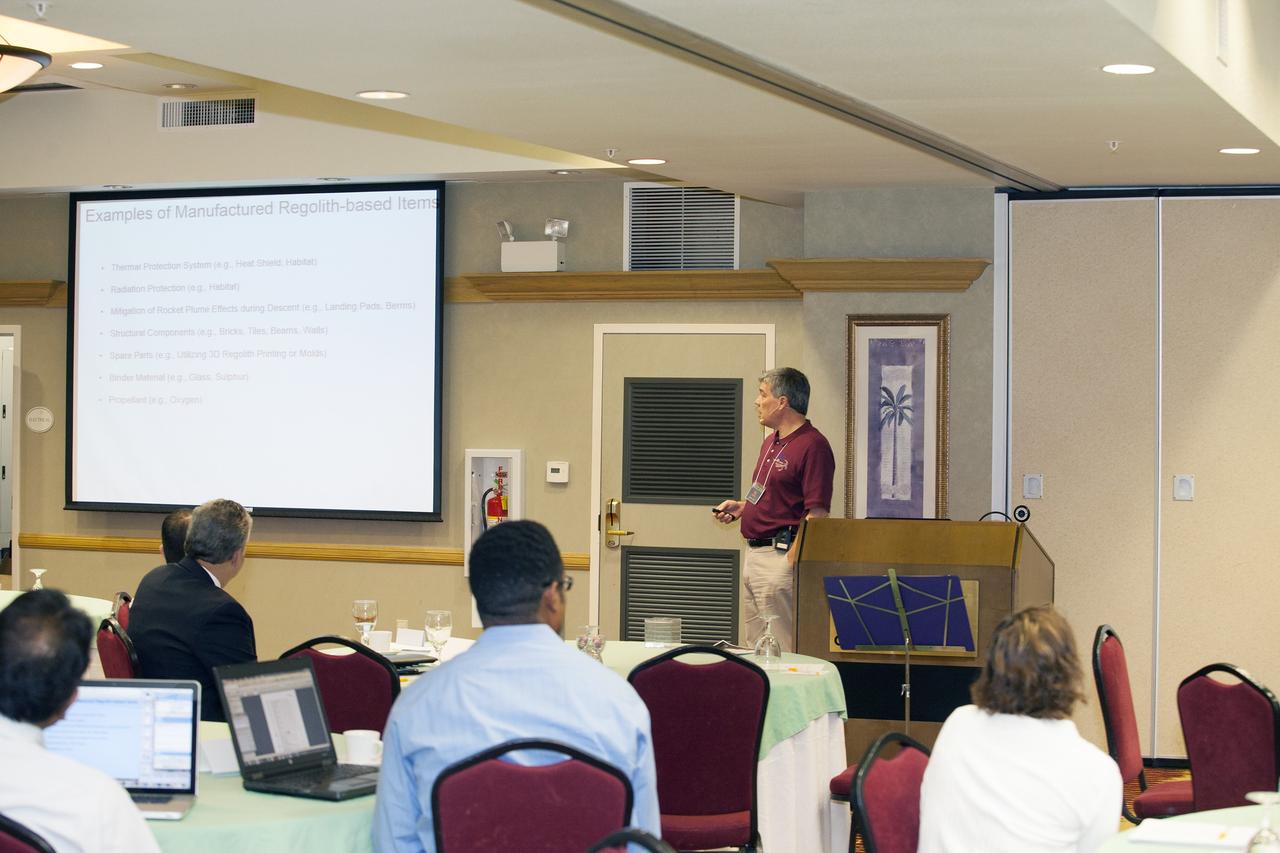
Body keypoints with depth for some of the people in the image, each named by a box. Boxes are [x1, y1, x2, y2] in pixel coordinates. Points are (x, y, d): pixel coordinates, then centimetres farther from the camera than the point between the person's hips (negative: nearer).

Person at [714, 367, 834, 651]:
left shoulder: (813, 446, -14)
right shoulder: (771, 441, 18)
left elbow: (817, 513, -19)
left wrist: (792, 560, -22)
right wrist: (741, 507, 12)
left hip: (780, 557, -10)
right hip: (755, 553, 10)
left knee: (781, 649, -9)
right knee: (756, 646, 13)